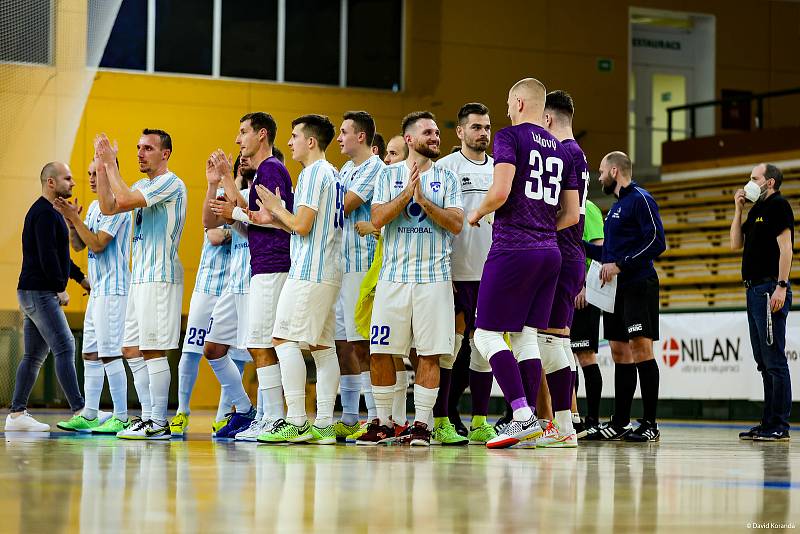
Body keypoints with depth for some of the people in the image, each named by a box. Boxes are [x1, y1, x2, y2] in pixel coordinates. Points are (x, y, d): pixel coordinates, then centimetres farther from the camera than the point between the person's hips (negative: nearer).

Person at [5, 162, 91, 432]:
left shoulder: (49, 212, 21)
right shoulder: (45, 213, -12)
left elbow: (58, 254, 29)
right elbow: (47, 256, -21)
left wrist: (80, 277, 25)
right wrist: (61, 288, -15)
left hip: (35, 294, 11)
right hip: (39, 293, -11)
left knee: (34, 356, 10)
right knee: (65, 348, -14)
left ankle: (17, 414, 11)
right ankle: (79, 411, -17)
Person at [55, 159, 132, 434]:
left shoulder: (116, 206, -12)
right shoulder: (94, 206, 17)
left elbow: (97, 244, -18)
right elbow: (78, 245, 16)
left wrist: (74, 217, -14)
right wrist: (71, 220, 0)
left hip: (113, 290, -10)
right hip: (97, 290, 10)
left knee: (110, 354, -10)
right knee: (90, 354, 10)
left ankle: (121, 418, -8)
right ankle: (89, 415, 15)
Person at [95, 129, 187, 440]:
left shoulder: (171, 183, -10)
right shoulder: (143, 185, 19)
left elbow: (124, 199, -21)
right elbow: (108, 207, 14)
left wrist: (111, 163, -11)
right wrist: (102, 166, 8)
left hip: (160, 277, -10)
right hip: (140, 276, 10)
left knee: (153, 350, -9)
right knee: (133, 349, 10)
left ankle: (159, 423, -7)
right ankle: (148, 416, 14)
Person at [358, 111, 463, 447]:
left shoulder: (446, 178, 7)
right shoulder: (389, 175, 8)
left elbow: (456, 224, -3)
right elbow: (377, 219, -4)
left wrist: (423, 199, -14)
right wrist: (407, 193, -15)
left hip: (434, 277, 0)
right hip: (394, 276, 0)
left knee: (430, 353, -2)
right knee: (380, 351, -1)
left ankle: (421, 424, 5)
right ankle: (383, 424, 11)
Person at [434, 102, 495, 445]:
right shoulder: (445, 167, -3)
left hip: (492, 272, 5)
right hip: (457, 272, -5)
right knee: (449, 346, -3)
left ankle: (479, 423, 12)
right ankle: (441, 421, 3)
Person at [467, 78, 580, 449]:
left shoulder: (510, 137, -5)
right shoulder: (562, 150, 16)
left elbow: (500, 192, -18)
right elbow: (572, 215, 16)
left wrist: (477, 213, 1)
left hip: (512, 251, -7)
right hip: (549, 251, 7)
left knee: (487, 334, -2)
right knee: (525, 336, 10)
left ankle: (522, 415, -13)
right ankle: (529, 425, 8)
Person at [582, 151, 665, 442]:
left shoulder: (640, 199, -8)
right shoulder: (616, 207, 21)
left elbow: (657, 242, -17)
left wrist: (620, 265, -18)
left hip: (638, 286, -9)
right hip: (615, 289, 9)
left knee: (640, 347, -11)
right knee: (620, 351, 9)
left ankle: (650, 423, -10)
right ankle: (619, 424, 12)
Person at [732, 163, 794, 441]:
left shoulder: (778, 206, -7)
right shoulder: (756, 211, 20)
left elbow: (785, 247, -15)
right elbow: (736, 244, 20)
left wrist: (781, 286, -22)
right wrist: (738, 209, 13)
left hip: (770, 290, -10)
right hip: (754, 290, 10)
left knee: (774, 360, -10)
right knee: (764, 361, 11)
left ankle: (779, 426, -9)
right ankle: (768, 422, 15)